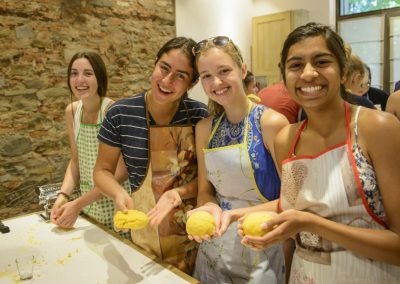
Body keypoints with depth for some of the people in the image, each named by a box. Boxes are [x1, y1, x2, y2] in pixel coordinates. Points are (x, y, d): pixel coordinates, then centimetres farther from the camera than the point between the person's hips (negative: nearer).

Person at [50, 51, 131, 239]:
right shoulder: (72, 111, -1)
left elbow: (121, 171, -21)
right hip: (88, 201, 6)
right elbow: (75, 160, 7)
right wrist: (63, 196, -8)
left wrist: (78, 204, -20)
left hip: (115, 203, -5)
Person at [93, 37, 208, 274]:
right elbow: (103, 170, -2)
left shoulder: (200, 116, -12)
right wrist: (119, 193, -21)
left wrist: (178, 192, -24)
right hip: (145, 232, 0)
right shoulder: (120, 114, -11)